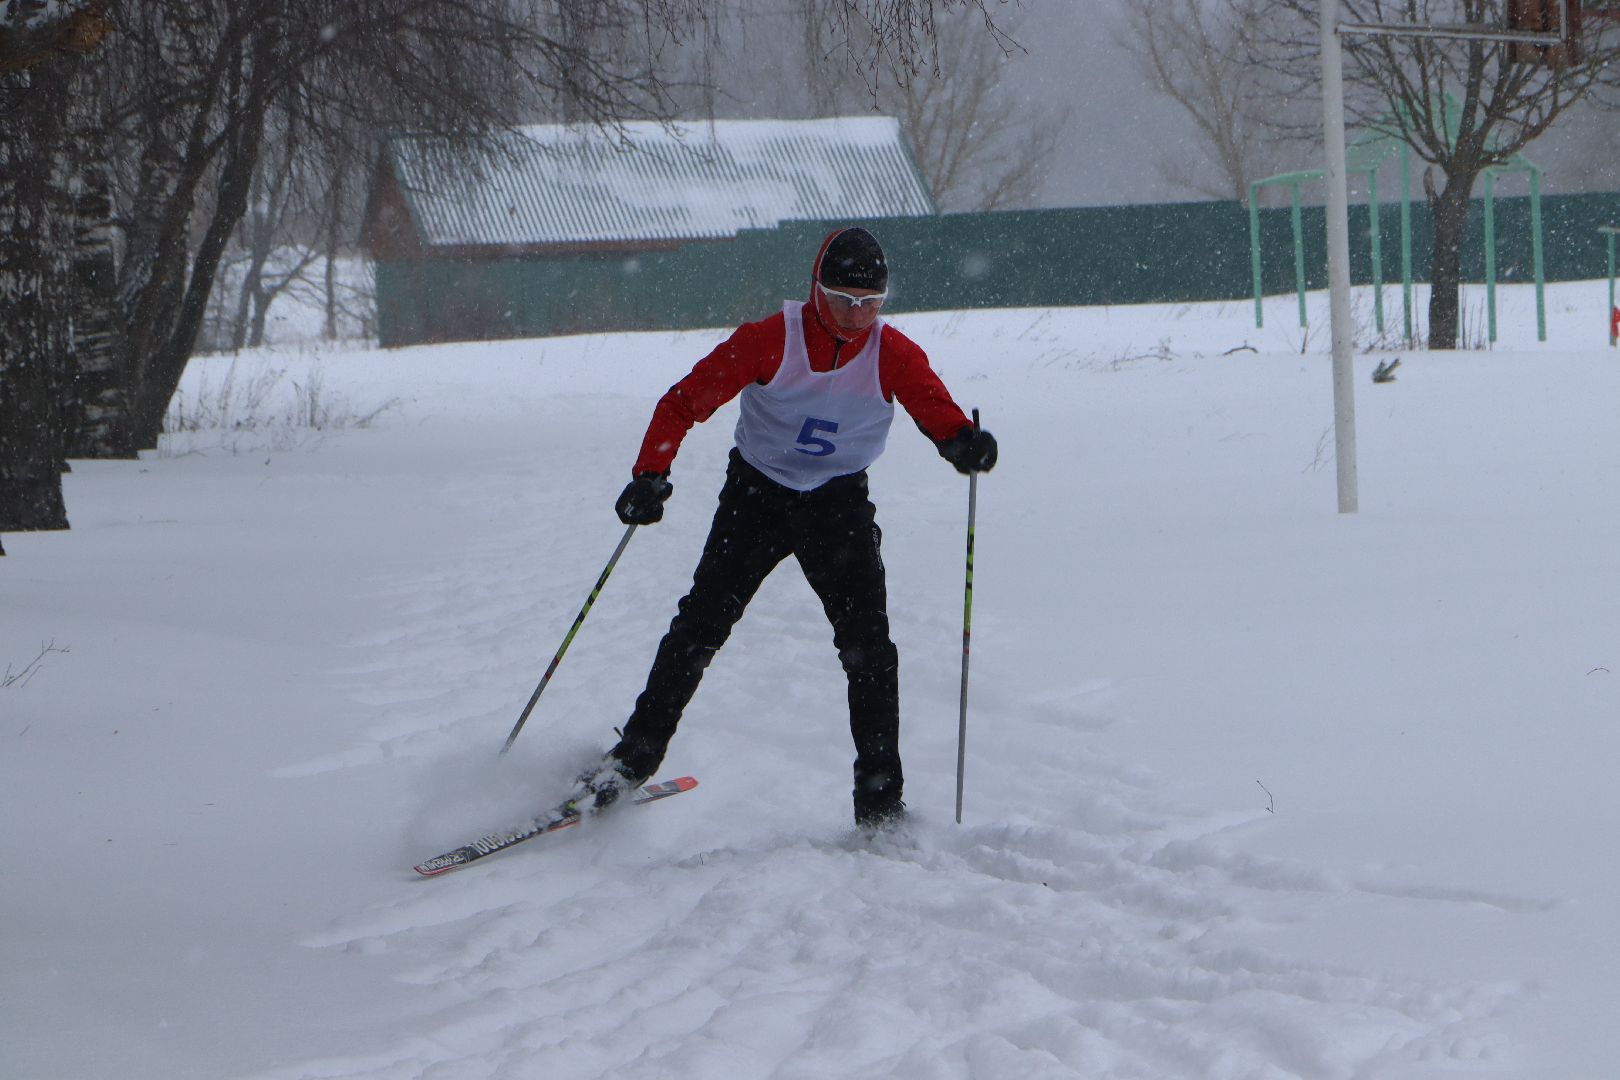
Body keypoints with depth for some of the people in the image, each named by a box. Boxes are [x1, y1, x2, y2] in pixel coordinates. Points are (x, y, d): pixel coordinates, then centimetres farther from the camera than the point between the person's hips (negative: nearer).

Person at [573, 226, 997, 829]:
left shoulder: (893, 355, -10)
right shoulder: (771, 340, -16)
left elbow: (938, 413, -12)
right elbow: (685, 401, -12)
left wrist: (965, 444, -37)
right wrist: (650, 474, -24)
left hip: (839, 506, 1)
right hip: (757, 492, -1)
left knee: (868, 647, -9)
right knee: (699, 626, -5)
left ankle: (880, 799, -1)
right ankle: (635, 756, 10)